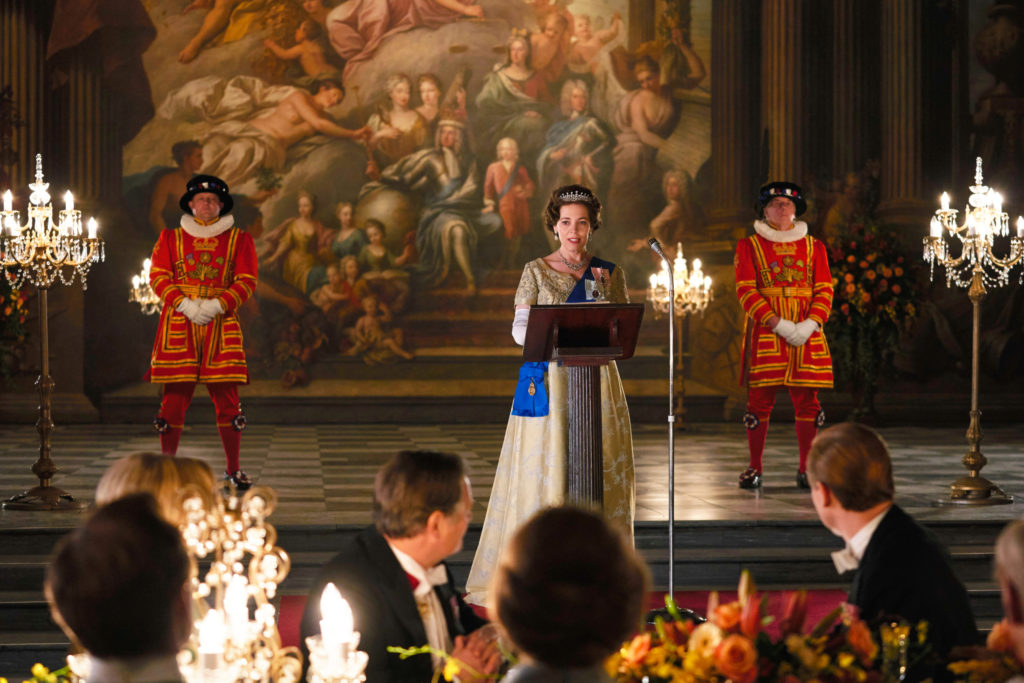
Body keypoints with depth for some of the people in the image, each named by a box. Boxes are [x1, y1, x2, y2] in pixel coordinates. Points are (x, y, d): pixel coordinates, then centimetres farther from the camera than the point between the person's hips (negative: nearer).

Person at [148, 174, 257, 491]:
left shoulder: (239, 240, 10)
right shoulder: (171, 238, 11)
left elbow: (246, 281, 3)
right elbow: (158, 277, 4)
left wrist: (216, 305, -12)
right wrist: (186, 305, -11)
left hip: (221, 324, 0)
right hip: (178, 324, 0)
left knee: (226, 396, -2)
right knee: (175, 396, -3)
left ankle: (233, 468, 8)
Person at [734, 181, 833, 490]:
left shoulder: (814, 247, 14)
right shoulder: (749, 246, 6)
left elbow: (824, 291, 7)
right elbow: (747, 292, -3)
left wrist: (808, 326, -11)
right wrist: (780, 325, -14)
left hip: (807, 335, 2)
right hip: (764, 335, -2)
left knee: (807, 401, 0)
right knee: (759, 399, -3)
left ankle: (806, 470, 7)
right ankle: (754, 468, 5)